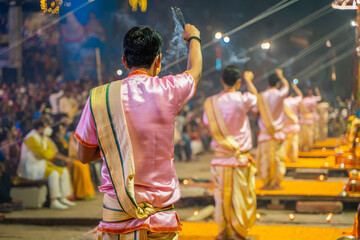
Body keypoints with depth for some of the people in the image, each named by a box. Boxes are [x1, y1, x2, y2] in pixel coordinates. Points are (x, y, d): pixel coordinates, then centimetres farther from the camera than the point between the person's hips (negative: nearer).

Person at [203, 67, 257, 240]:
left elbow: (208, 124, 6)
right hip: (240, 158, -3)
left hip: (220, 158, 3)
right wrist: (248, 80, 27)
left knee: (221, 194, 11)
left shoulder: (210, 102, -4)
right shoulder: (242, 99, -11)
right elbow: (256, 98, 12)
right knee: (241, 195, 5)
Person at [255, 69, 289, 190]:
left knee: (264, 158, 5)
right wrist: (281, 75, 31)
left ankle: (266, 183, 6)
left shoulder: (261, 96, -4)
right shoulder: (280, 94, -5)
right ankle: (276, 183, 4)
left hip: (265, 133, 1)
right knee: (278, 159, 5)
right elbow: (286, 85, 16)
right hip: (278, 133, -1)